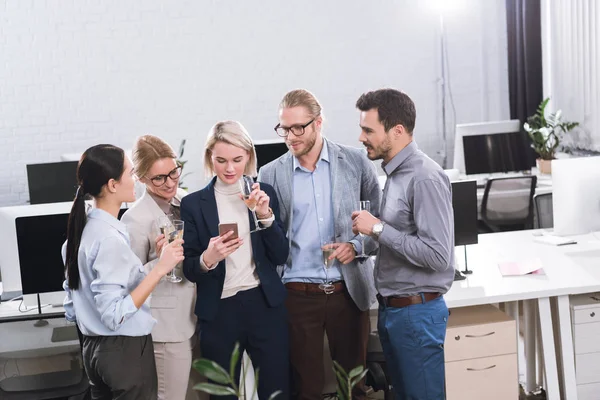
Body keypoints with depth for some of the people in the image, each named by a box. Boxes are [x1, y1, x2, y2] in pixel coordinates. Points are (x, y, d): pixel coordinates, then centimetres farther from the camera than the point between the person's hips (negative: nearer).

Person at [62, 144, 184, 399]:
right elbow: (114, 315, -24)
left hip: (94, 347, 9)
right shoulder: (110, 238, -22)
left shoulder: (82, 229, 5)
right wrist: (160, 268, -25)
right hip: (126, 350, -9)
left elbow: (71, 309, 11)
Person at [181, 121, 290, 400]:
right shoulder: (193, 204, -2)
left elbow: (281, 256, 0)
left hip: (265, 306, 1)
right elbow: (189, 270, -2)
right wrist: (208, 259, -23)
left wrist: (265, 215, -14)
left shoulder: (264, 193, 3)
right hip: (218, 313, -1)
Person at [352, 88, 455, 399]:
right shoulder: (396, 173, 9)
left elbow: (437, 255, -25)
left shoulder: (425, 178, -19)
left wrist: (378, 228, -20)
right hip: (392, 309, 9)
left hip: (416, 311, -9)